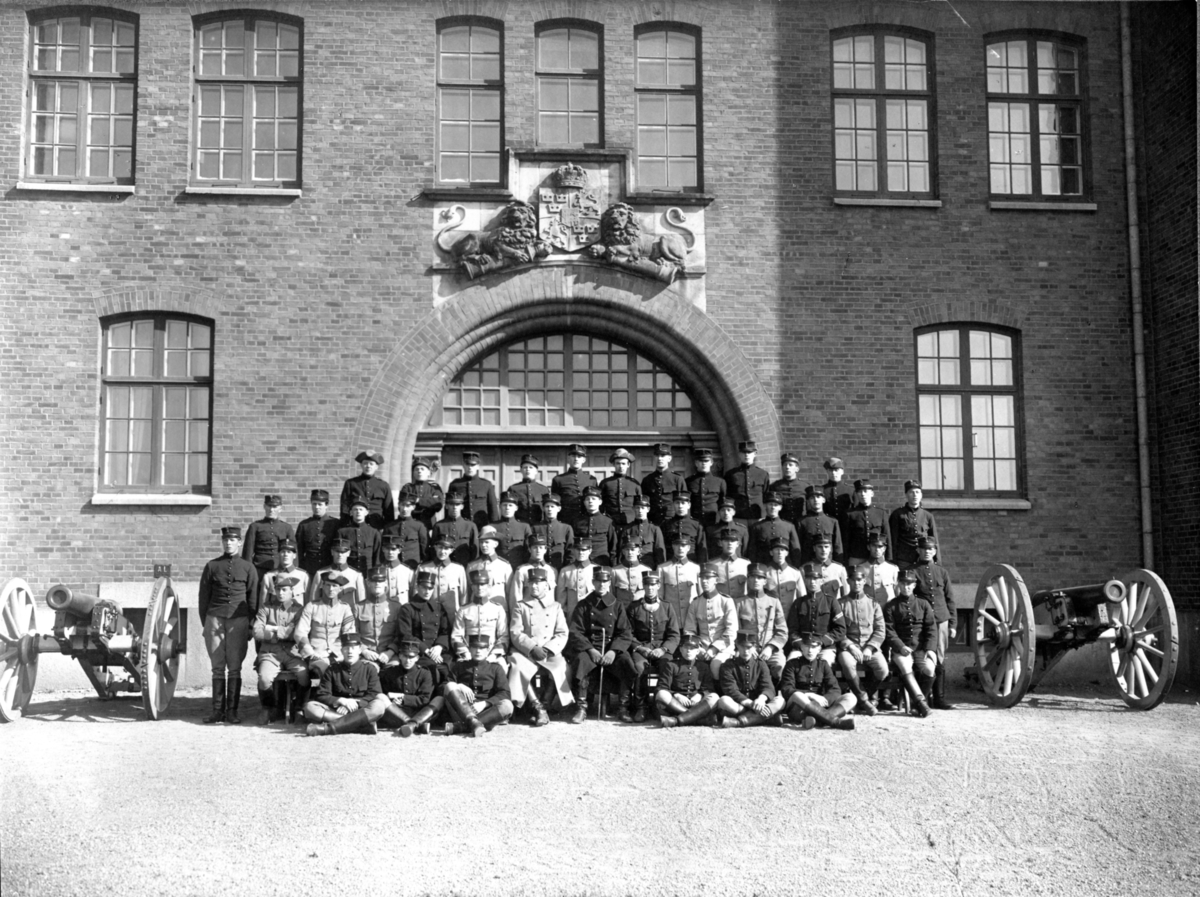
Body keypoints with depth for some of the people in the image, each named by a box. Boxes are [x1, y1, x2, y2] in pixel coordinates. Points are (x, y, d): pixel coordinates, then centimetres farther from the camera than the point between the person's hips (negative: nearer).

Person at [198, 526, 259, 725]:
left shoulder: (248, 567, 9)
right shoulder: (212, 566, 11)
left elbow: (253, 599, 9)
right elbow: (203, 596, 12)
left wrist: (250, 624, 4)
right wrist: (205, 623, 6)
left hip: (238, 620, -1)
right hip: (215, 618, 1)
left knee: (234, 668, -2)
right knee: (217, 667, 1)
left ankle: (232, 710, 1)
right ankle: (217, 710, 3)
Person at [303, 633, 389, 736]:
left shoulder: (369, 669, 8)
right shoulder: (332, 669, 10)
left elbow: (375, 695, -3)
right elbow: (322, 695, 1)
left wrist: (356, 703, -19)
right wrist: (342, 701, -16)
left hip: (361, 710, -1)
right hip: (337, 710, 1)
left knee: (379, 706, -34)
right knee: (310, 707, -25)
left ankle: (327, 728, -41)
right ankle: (362, 724, -36)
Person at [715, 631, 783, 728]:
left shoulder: (761, 665, 11)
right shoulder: (728, 666, 3)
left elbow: (768, 687, -4)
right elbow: (731, 690, -11)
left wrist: (761, 698, -29)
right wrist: (750, 704, -26)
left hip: (757, 706, 3)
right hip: (737, 706, -3)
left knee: (779, 701, -26)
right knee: (723, 701, -33)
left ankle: (737, 722, -36)